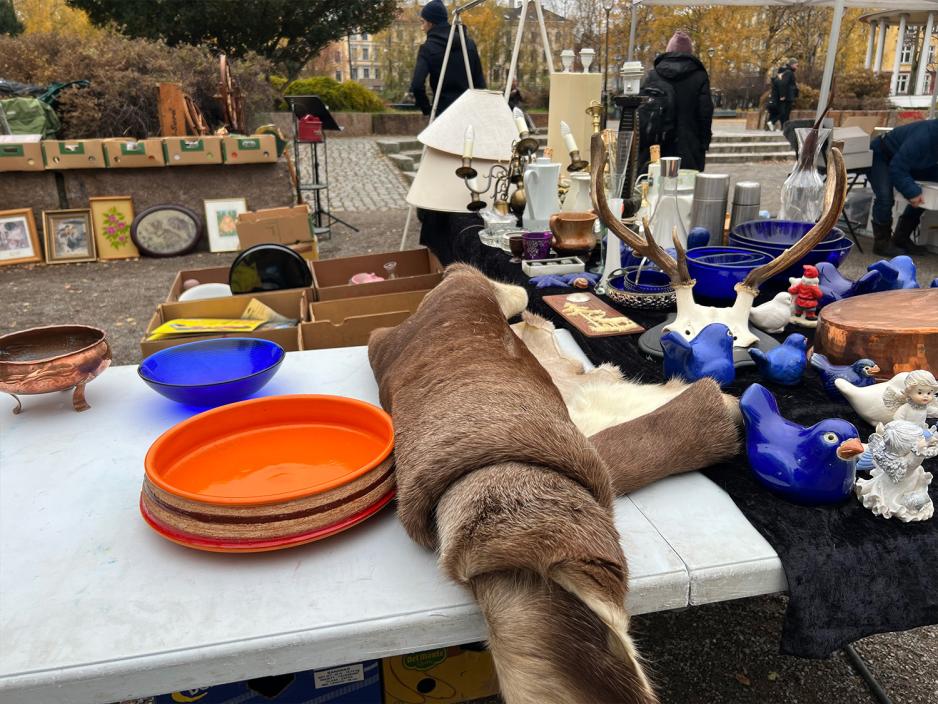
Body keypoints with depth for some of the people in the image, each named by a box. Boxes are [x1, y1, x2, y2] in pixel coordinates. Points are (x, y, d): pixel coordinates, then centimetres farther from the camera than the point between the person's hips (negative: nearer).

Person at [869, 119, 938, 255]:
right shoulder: (924, 137, -36)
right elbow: (897, 168, -34)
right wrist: (911, 191, -38)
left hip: (903, 158, 8)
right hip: (880, 156, -8)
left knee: (920, 197, 4)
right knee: (885, 198, -24)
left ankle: (901, 238, 15)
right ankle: (882, 243, -11)